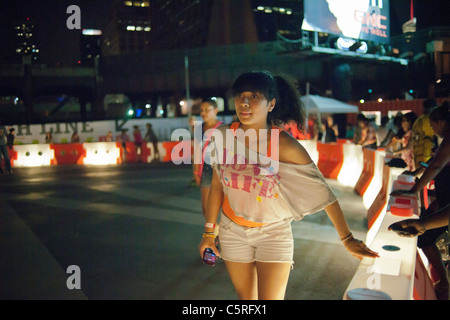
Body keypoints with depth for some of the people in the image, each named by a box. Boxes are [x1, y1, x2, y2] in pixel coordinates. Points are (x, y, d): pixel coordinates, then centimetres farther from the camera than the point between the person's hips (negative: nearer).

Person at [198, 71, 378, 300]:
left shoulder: (284, 146, -20)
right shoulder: (223, 137, -10)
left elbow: (322, 191, -17)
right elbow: (217, 185, 2)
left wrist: (347, 239, -16)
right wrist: (208, 232, 7)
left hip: (274, 232, -3)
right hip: (233, 231, 3)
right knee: (245, 298, 16)